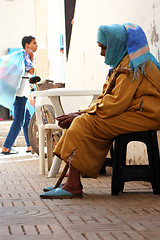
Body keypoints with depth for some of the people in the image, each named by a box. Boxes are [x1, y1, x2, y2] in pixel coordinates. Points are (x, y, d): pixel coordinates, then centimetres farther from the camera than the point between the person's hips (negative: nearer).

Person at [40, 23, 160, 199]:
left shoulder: (132, 65, -14)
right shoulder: (121, 63, 19)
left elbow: (117, 102, -22)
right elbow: (106, 97, 16)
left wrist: (83, 114, -16)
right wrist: (83, 113, -1)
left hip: (141, 115, -10)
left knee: (84, 124, -19)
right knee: (82, 121, 2)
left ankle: (73, 186, -22)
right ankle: (72, 181, -6)